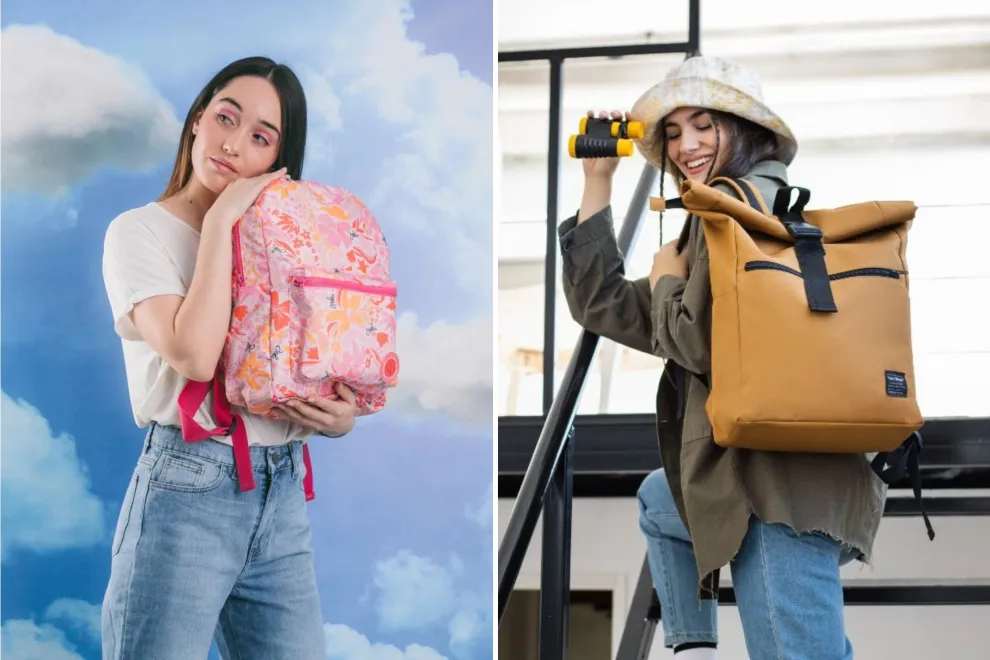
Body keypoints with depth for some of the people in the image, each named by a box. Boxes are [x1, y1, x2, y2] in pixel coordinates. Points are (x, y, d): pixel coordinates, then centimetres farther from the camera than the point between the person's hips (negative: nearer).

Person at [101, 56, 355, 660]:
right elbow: (194, 355, -19)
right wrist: (221, 219, -12)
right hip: (186, 495, -5)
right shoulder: (140, 231, -2)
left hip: (283, 496, 5)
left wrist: (340, 418, -4)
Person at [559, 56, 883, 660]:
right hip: (769, 478, 11)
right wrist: (597, 183, 22)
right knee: (660, 500, 37)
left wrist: (666, 281, 5)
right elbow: (602, 304, 24)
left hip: (778, 491, -11)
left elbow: (702, 343, -15)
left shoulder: (735, 202, -5)